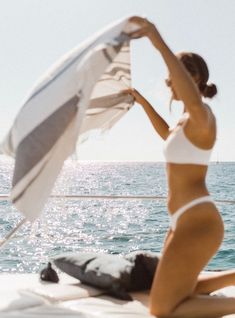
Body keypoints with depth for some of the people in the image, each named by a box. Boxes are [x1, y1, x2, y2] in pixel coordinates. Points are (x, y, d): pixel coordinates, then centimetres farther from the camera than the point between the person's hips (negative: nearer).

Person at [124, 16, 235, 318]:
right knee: (181, 290, 25)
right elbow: (168, 135, 38)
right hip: (187, 220, 10)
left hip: (198, 222, -10)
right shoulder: (188, 120, 15)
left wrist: (161, 45, -43)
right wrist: (144, 103, 30)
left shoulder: (201, 116, -15)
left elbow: (195, 101, -41)